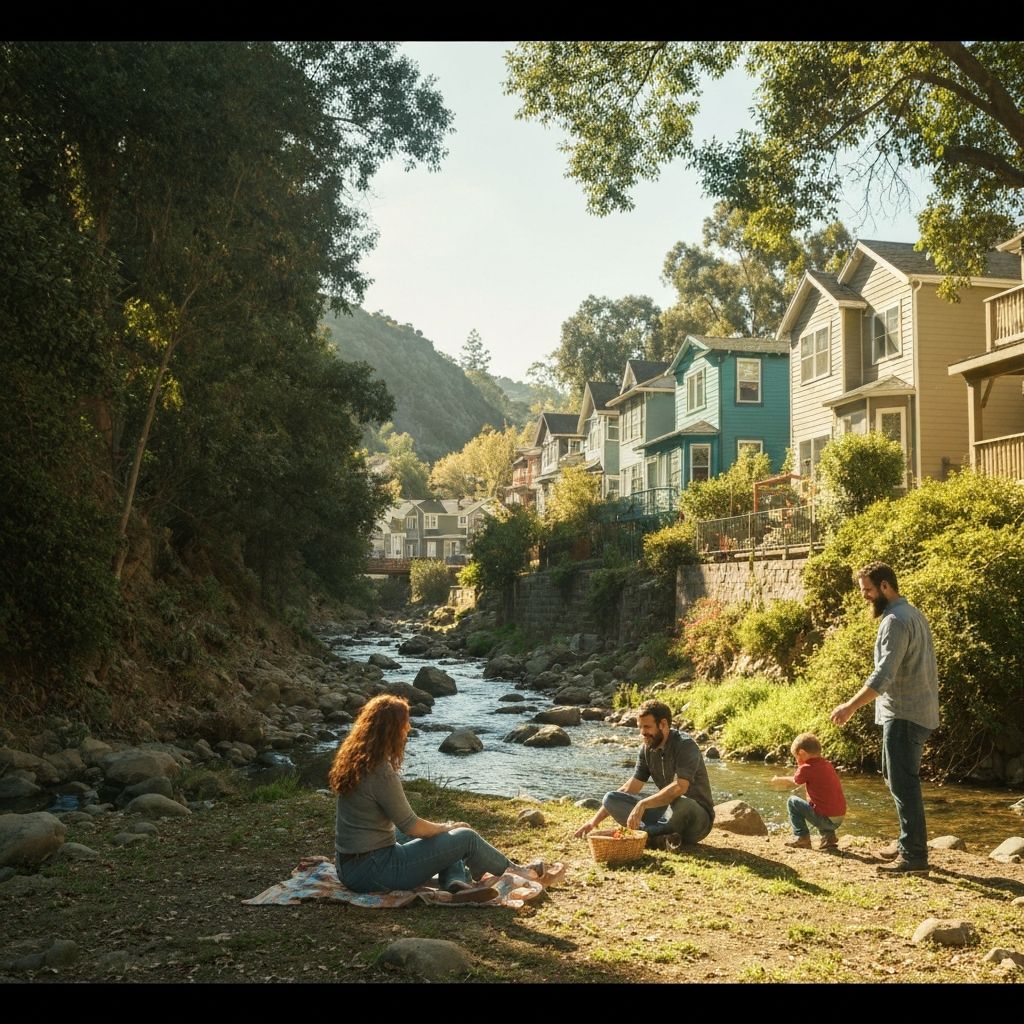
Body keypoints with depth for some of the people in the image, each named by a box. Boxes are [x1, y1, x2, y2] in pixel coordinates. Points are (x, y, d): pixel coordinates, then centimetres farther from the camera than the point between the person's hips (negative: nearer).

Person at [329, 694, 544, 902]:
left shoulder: (354, 761, 5)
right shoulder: (382, 775, -24)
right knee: (466, 837, -2)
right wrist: (447, 828, 2)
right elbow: (410, 826, -13)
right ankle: (518, 872, 22)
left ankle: (456, 883, -5)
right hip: (372, 871, -9)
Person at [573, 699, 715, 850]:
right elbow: (629, 789, 7)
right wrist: (595, 820, 2)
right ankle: (659, 839, -29)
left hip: (698, 816, -7)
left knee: (682, 803, -43)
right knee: (610, 798, -10)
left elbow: (680, 787, -32)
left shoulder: (685, 745, -17)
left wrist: (643, 804, -36)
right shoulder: (646, 749, 3)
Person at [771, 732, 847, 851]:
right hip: (839, 819, 7)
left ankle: (801, 837, 5)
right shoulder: (828, 764, 10)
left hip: (825, 818, -7)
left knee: (792, 801, 5)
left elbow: (794, 781, 9)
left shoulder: (807, 768, -10)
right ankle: (828, 837, 21)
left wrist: (778, 779, 26)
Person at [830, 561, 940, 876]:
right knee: (897, 779, 19)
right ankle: (907, 843, 27)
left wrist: (851, 706, -28)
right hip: (918, 711, 11)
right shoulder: (913, 614, 14)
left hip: (904, 716, -11)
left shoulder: (895, 621, -18)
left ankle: (914, 856, -3)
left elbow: (884, 675, -26)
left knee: (903, 785, -7)